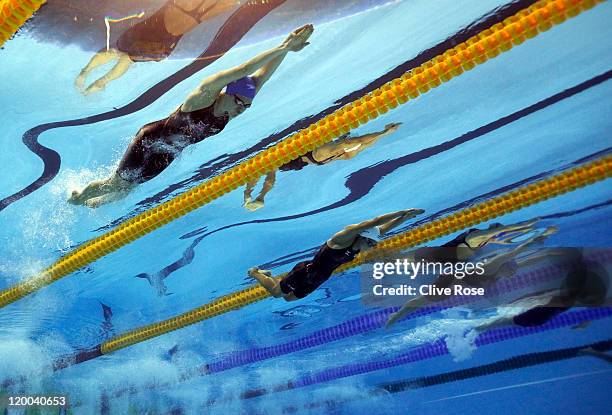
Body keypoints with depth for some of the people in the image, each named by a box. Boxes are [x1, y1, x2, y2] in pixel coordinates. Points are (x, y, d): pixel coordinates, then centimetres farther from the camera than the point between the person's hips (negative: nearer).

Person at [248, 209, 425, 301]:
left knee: (289, 298, 25)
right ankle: (255, 272, 33)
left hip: (315, 281, 8)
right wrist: (403, 212, -36)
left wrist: (405, 217, -13)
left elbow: (383, 228, -2)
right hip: (306, 273, -8)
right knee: (276, 292, 8)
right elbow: (375, 222, -37)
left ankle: (266, 275, 47)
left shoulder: (357, 248, -3)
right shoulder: (347, 235, -27)